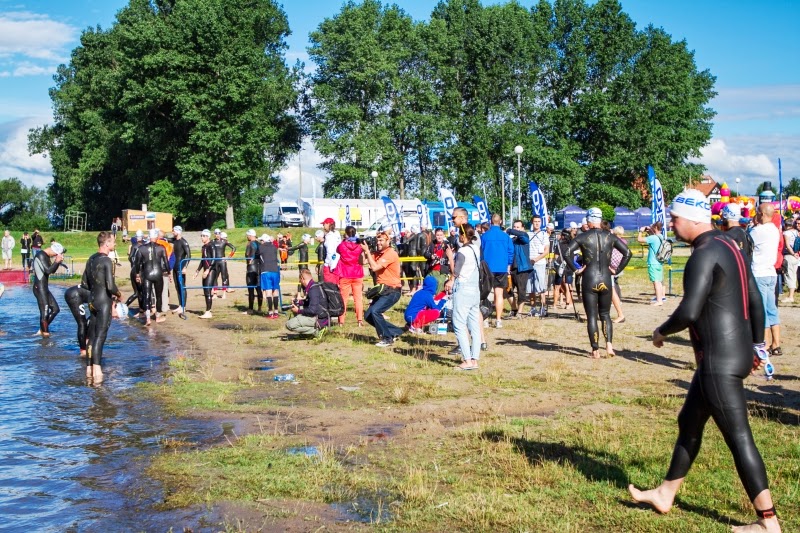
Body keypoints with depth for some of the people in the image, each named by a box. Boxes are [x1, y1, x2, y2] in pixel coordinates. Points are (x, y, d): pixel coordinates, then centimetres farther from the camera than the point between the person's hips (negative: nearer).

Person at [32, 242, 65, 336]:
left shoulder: (46, 256, 14)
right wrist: (57, 261, -15)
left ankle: (42, 330, 21)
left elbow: (52, 270, 19)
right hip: (40, 288, -10)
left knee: (55, 309, 14)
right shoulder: (41, 255, -15)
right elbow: (48, 270, -24)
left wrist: (58, 261, 6)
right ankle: (45, 333, -1)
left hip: (44, 288, 10)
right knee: (44, 313, -7)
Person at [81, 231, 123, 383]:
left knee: (92, 335, 12)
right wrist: (119, 295, -4)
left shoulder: (91, 259, 10)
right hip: (104, 301, -8)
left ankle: (90, 367, 17)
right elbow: (111, 286, -21)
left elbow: (84, 283, 15)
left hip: (92, 300, 8)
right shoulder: (106, 261, -15)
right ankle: (97, 370, -13)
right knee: (100, 336, -9)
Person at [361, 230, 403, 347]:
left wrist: (367, 251, -19)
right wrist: (364, 251, -14)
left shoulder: (390, 253, -14)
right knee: (368, 316, 7)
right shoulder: (378, 253, 10)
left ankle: (387, 338, -8)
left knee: (375, 311, -24)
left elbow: (375, 267, -24)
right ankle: (394, 331, 19)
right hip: (382, 290, 9)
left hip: (392, 291, -9)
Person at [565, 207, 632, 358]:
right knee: (605, 314, 16)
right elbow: (627, 253, 2)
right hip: (606, 280, 2)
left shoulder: (582, 237, -3)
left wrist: (575, 269, -5)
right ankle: (609, 344, -2)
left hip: (589, 280, -2)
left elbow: (567, 253, -15)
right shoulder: (610, 237, 4)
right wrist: (617, 270, 6)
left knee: (592, 316, 4)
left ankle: (595, 350, 3)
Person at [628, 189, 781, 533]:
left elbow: (690, 312, -24)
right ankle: (665, 495, 31)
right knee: (689, 423, 19)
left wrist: (661, 332, -5)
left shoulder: (705, 255, -17)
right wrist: (756, 345, 23)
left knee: (738, 437, -4)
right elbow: (755, 299, 17)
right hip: (734, 353, 11)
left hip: (720, 361, -11)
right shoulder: (729, 247, 13)